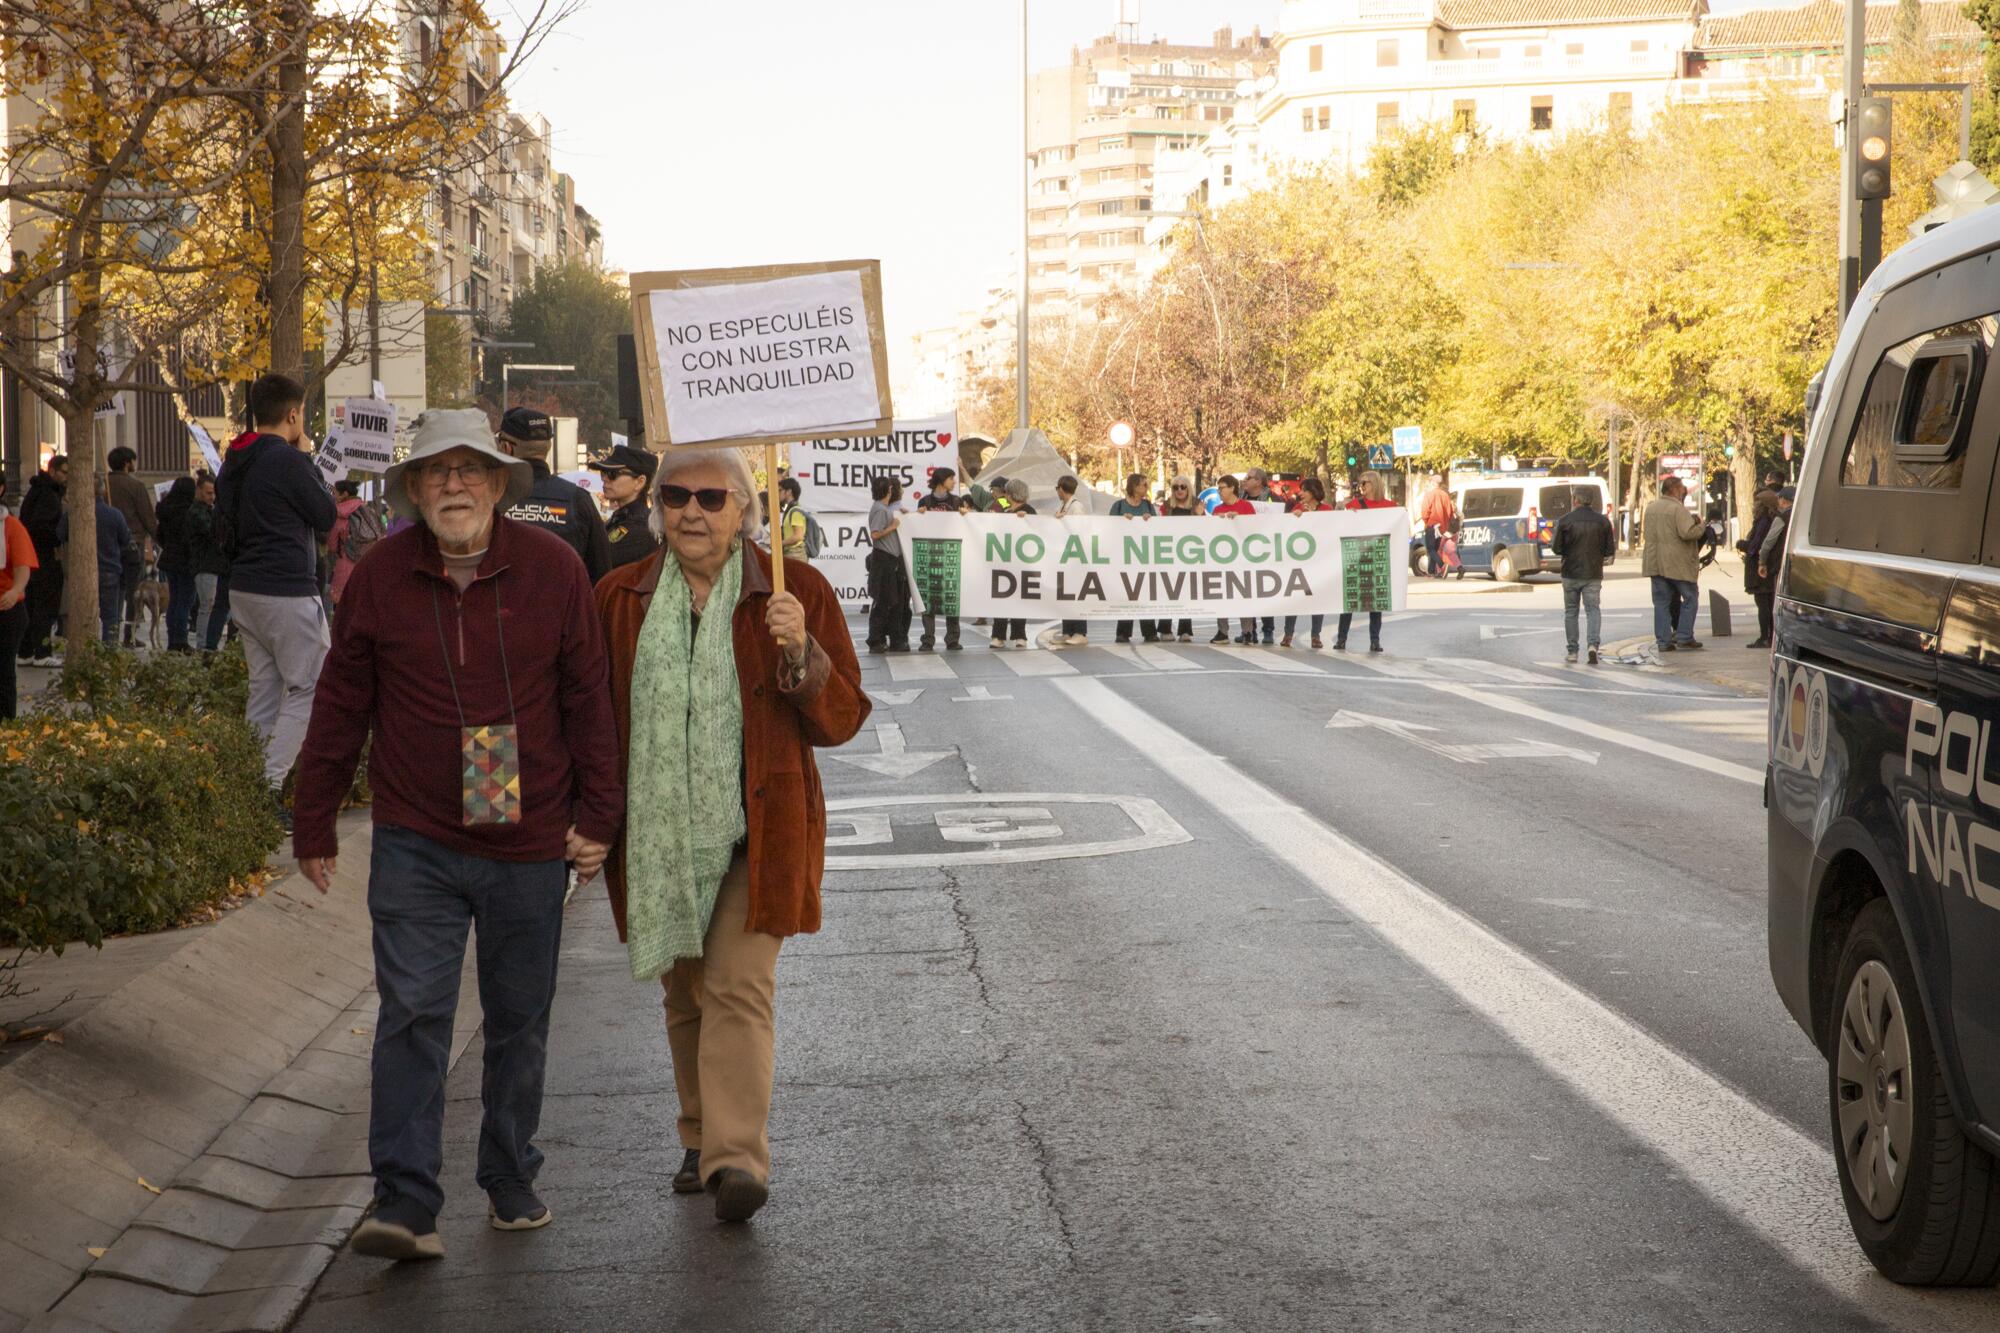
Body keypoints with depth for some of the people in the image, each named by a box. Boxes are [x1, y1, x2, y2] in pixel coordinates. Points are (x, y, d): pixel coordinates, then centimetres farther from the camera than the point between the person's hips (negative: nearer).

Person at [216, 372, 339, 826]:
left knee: (264, 689, 13)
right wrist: (308, 458, 0)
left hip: (245, 591, 9)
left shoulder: (233, 464, 12)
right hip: (288, 592, -9)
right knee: (309, 688, -3)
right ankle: (270, 783, -11)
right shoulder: (288, 461, -15)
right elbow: (327, 516, -7)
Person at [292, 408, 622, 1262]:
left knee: (519, 1022, 11)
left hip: (530, 846, 1)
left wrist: (599, 814, 2)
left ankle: (511, 1185, 27)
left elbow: (587, 697, 4)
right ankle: (406, 1206, -8)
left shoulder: (551, 569, -2)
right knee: (412, 1013, -10)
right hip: (416, 845, 0)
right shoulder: (380, 578, -1)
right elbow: (341, 710, 6)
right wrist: (314, 825, 8)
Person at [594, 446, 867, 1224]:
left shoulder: (797, 592, -2)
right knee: (684, 995, 12)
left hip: (755, 831, -3)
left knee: (738, 987, -14)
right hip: (658, 834, 4)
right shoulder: (620, 598, 6)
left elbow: (841, 720, -2)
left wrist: (801, 653, -20)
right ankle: (703, 1140, 27)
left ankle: (737, 1159, -16)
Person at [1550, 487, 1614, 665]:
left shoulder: (1565, 521, -8)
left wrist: (1552, 541, 13)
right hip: (1593, 574, 1)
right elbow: (1610, 550, 0)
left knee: (1571, 611, 11)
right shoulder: (1603, 521, -2)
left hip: (1571, 573, -1)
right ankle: (1594, 644, -19)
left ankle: (1572, 651, 13)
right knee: (1593, 609, 3)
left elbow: (1557, 548, -9)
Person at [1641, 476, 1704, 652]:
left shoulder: (1650, 508, 11)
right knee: (1690, 597, 7)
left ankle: (1663, 641, 5)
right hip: (1677, 564, -7)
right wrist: (1702, 526, -5)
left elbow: (1645, 533, 20)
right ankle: (1684, 636, 3)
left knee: (1661, 602, 8)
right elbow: (1687, 532, -22)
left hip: (1655, 563, 7)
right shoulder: (1678, 509, -13)